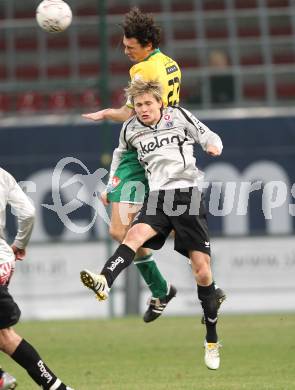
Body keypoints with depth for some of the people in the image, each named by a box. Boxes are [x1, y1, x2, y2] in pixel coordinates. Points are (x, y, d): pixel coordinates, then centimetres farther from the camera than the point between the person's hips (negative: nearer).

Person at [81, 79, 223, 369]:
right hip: (158, 197, 2)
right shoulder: (130, 130, 10)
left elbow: (208, 136, 9)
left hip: (187, 193, -2)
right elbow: (120, 153, 29)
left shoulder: (180, 117, 3)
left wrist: (213, 146, -13)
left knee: (202, 270, -2)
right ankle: (104, 282, -58)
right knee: (136, 233, -32)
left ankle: (212, 340, 11)